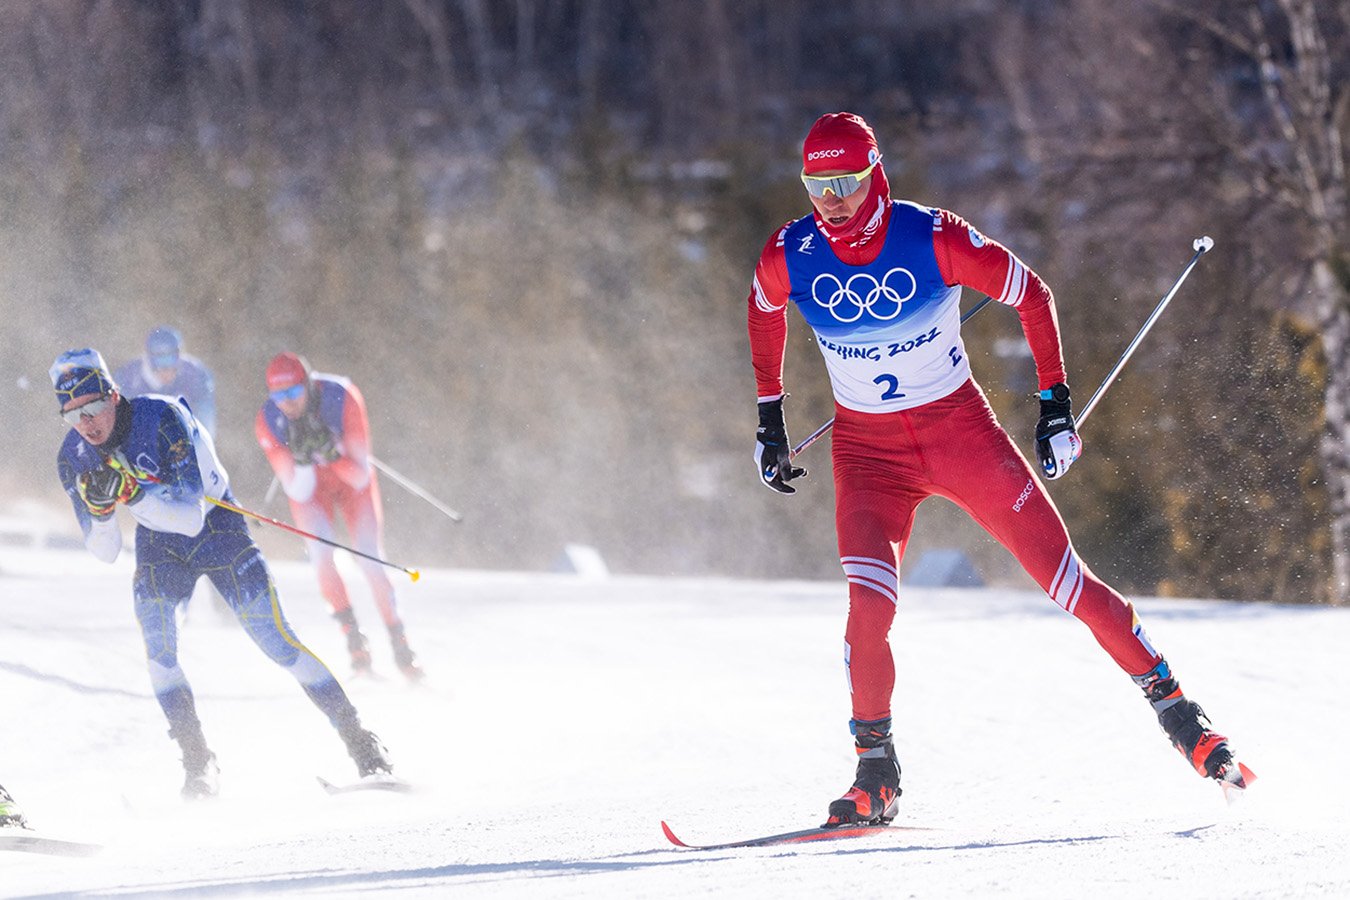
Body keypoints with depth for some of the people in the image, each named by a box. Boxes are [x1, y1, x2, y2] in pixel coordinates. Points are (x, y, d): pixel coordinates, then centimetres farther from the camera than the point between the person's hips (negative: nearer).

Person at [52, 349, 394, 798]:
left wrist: (132, 493, -48)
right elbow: (105, 551, -12)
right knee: (156, 635, -23)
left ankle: (355, 734, 5)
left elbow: (191, 516, -34)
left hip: (216, 527, -3)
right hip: (158, 543, 3)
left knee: (273, 636, -9)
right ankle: (197, 758, -15)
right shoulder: (74, 456, -15)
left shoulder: (162, 418, -30)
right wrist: (99, 510, -33)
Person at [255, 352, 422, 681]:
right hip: (308, 484, 1)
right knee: (320, 551, -23)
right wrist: (302, 458, -45)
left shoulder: (343, 397, -33)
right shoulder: (268, 422, -29)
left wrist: (331, 452, -45)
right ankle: (353, 636, -11)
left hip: (352, 477, -1)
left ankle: (399, 642, -1)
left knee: (370, 558, -13)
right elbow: (299, 493, -26)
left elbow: (362, 478, -29)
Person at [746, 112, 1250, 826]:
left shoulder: (934, 239, -18)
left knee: (1057, 567, -5)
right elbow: (764, 312, 13)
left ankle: (1170, 701, 8)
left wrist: (1056, 404, -7)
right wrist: (769, 419, 14)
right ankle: (875, 775, -6)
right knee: (869, 602, -19)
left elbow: (1032, 295, -5)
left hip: (960, 426, -1)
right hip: (868, 447, 1)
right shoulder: (789, 256, -11)